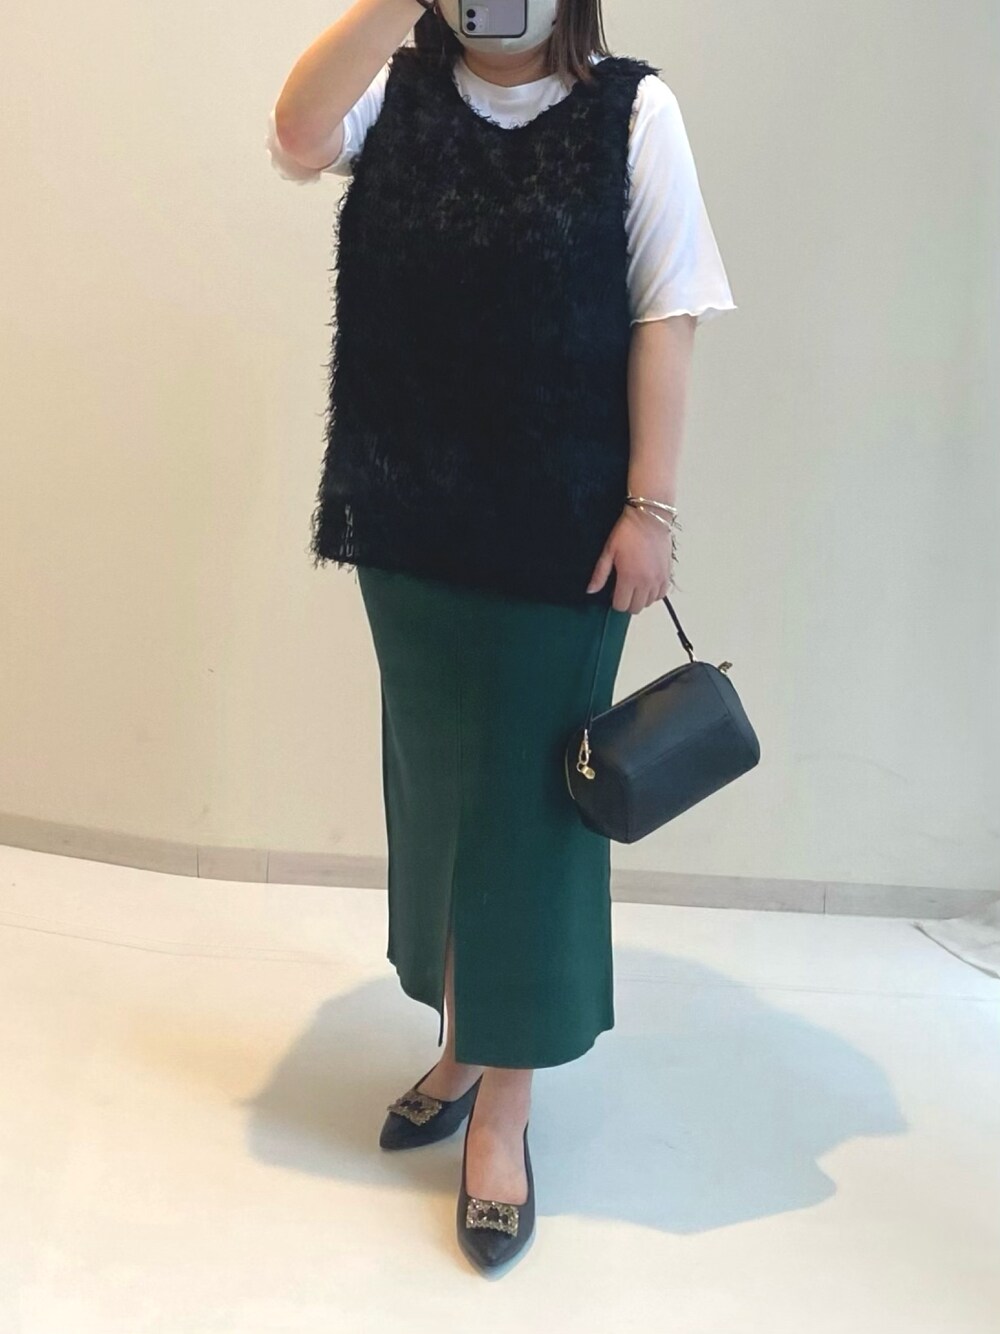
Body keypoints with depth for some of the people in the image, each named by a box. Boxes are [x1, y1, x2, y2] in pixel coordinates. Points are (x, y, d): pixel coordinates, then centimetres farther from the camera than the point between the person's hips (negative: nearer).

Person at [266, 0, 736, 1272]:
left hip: (563, 532, -3)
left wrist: (650, 509, -10)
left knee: (527, 797, 3)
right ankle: (463, 1039, 35)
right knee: (433, 780, 14)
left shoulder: (634, 109, -1)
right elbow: (296, 137, -14)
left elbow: (664, 316, -5)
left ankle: (504, 1108, 18)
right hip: (409, 521, 3)